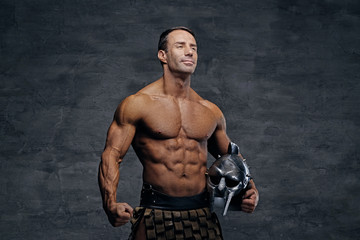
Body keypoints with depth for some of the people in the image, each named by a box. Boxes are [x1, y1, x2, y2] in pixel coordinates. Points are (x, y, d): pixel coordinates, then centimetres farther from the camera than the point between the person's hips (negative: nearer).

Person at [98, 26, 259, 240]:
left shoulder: (211, 112, 11)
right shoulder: (138, 104, -2)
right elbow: (112, 155, -7)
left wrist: (250, 190, 6)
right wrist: (111, 205, -22)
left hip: (202, 214, 4)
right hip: (156, 214, -3)